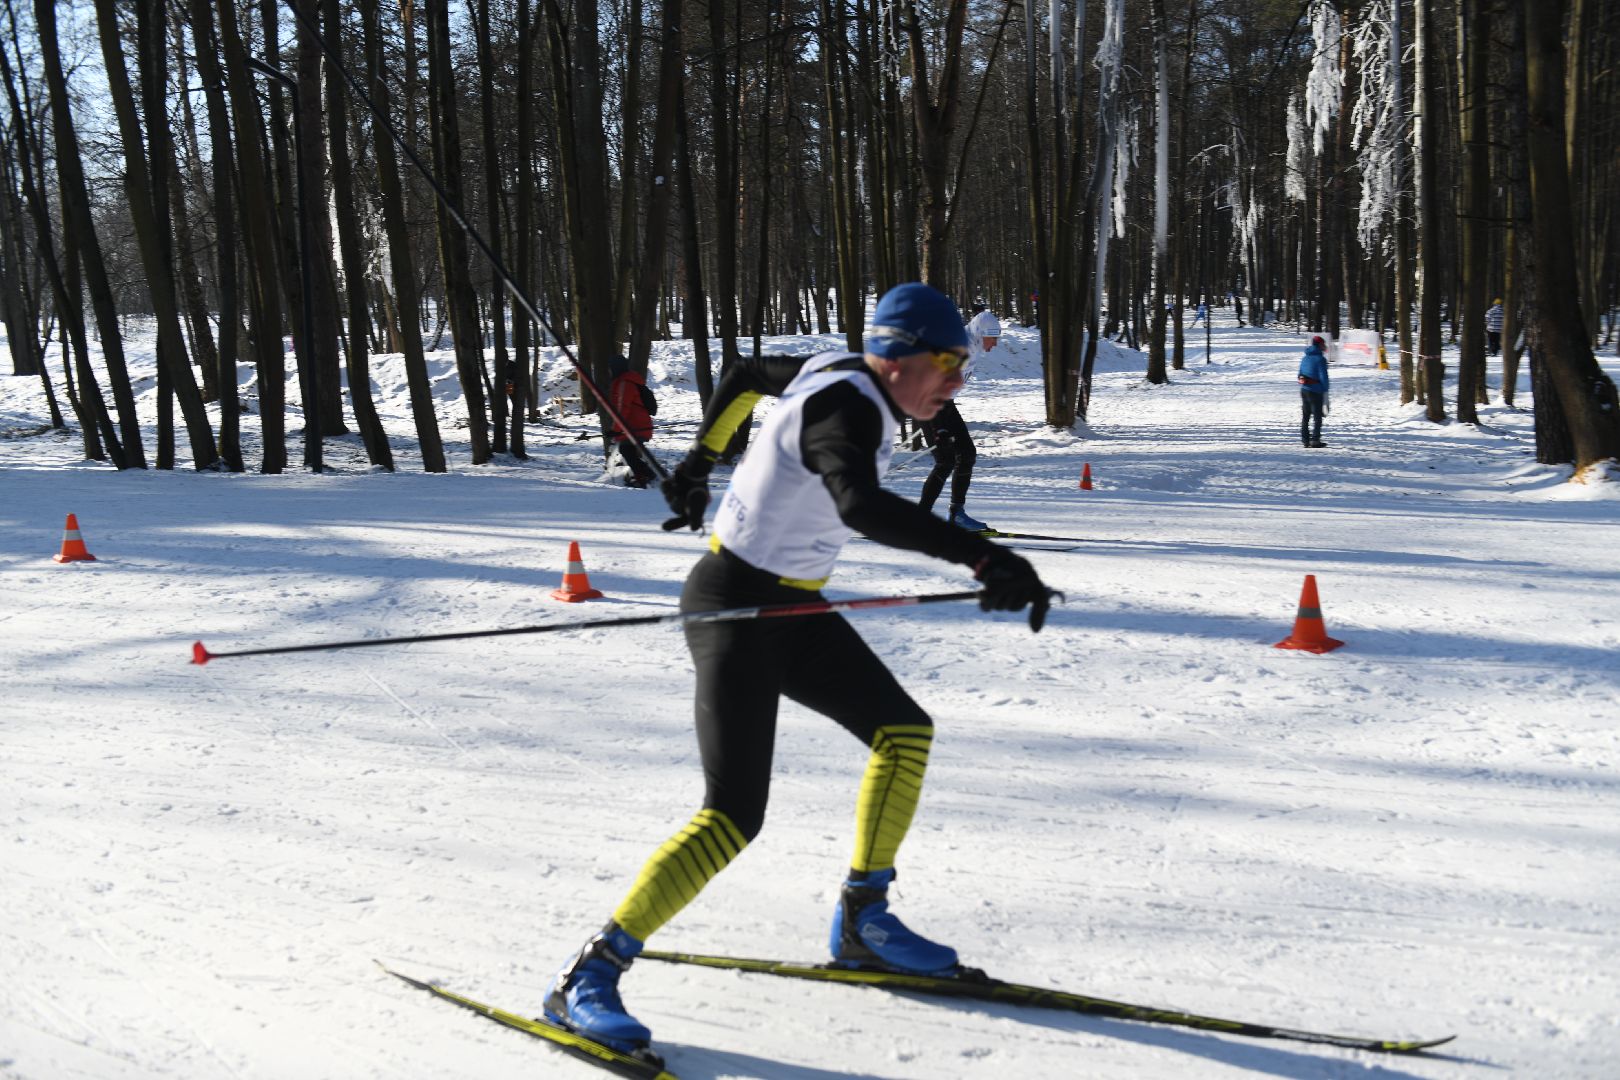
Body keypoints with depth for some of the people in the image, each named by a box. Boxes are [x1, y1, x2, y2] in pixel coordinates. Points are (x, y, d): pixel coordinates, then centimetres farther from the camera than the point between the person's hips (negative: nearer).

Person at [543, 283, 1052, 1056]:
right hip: (735, 610, -10)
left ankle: (862, 922, 22)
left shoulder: (841, 377, 4)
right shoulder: (846, 407, -24)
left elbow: (743, 373, 21)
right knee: (734, 817, -17)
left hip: (789, 607, 10)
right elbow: (860, 504, -45)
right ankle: (590, 976, -8)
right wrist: (981, 557, -50)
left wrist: (698, 463, 33)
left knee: (904, 730, 12)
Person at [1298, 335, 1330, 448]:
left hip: (1304, 390, 7)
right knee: (1317, 416, 0)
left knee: (1305, 415, 14)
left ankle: (1305, 439, 17)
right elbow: (1323, 376, -15)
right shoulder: (1320, 359, -13)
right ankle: (1315, 440, -3)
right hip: (1316, 391, -7)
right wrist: (1325, 391, -9)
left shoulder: (1305, 358, 9)